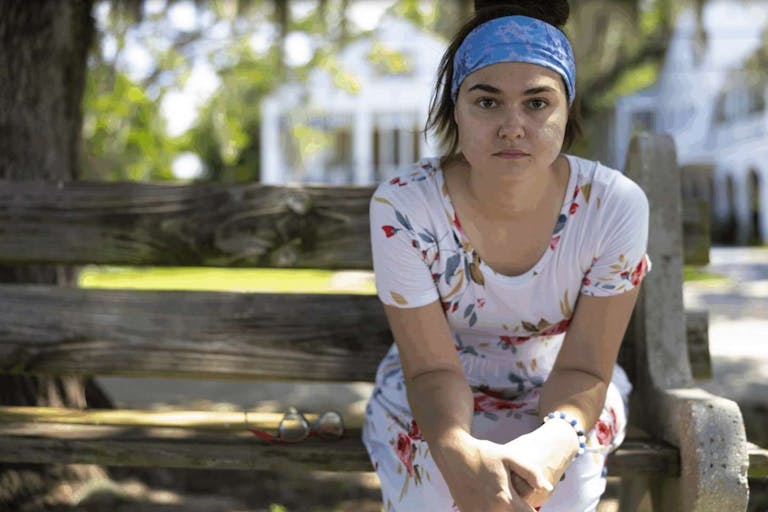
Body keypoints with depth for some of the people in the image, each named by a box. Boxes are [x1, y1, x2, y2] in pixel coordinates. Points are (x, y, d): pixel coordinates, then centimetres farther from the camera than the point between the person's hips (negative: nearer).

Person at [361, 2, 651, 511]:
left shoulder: (615, 206, -22)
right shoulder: (401, 209, -24)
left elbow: (583, 367, -18)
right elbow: (433, 368, -21)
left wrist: (553, 442, -42)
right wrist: (456, 450, -44)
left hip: (558, 398, 1)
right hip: (436, 401, -1)